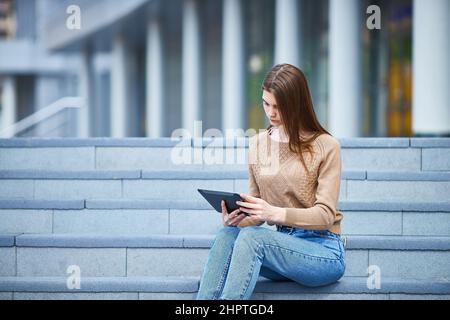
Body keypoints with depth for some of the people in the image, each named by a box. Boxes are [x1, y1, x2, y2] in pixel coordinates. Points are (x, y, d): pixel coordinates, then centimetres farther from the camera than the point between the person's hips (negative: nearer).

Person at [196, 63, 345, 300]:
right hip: (283, 243, 5)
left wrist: (276, 213, -27)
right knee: (228, 234, -26)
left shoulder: (325, 146, -5)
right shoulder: (258, 144, 10)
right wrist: (236, 218, -12)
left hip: (323, 250, -5)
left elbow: (325, 214, -11)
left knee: (250, 237, -31)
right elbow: (257, 215, 12)